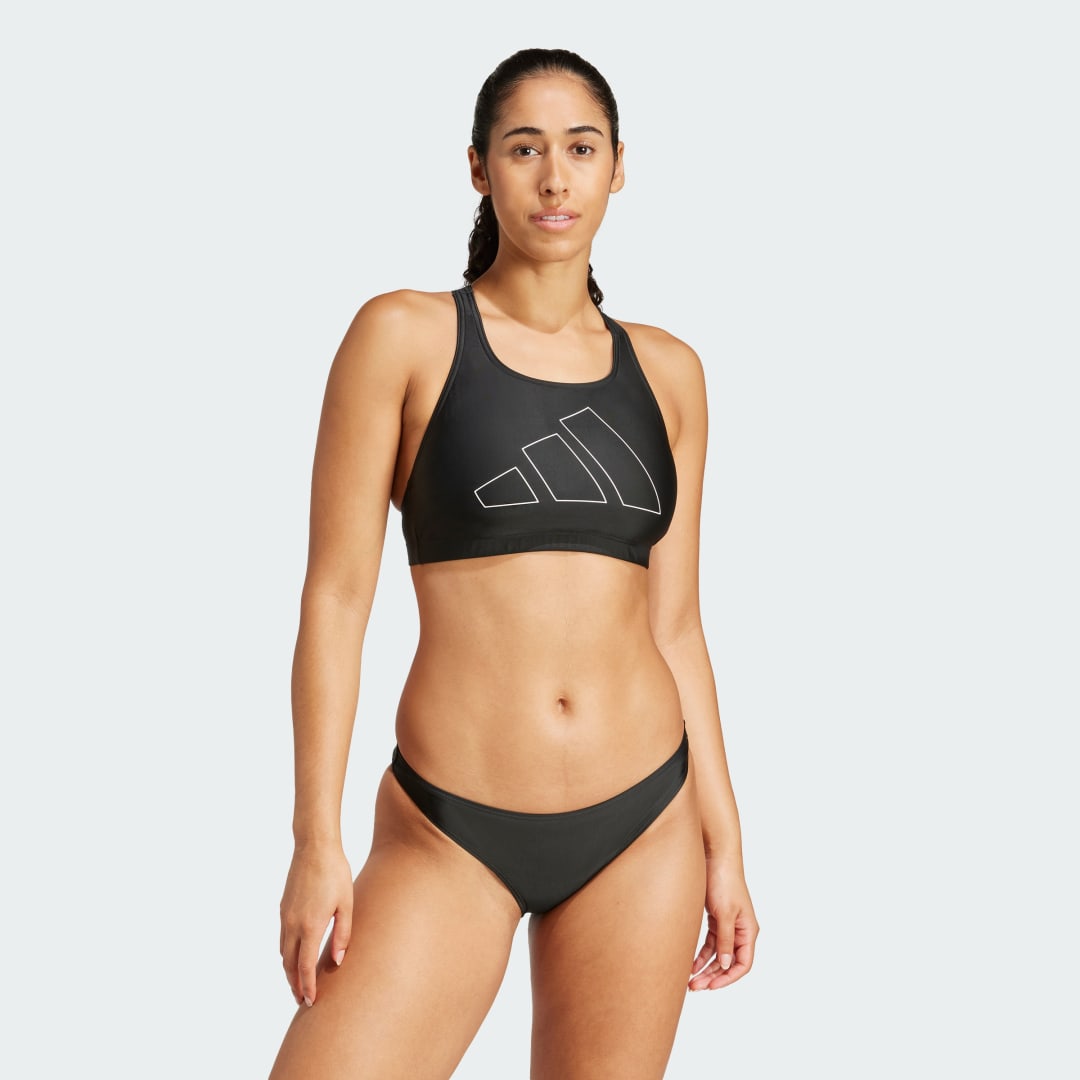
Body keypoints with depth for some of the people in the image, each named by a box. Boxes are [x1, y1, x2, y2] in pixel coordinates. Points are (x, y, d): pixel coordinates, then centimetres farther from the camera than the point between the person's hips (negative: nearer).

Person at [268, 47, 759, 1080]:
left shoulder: (667, 372, 8)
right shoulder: (403, 335, -3)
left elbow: (675, 624, 11)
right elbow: (335, 592, -5)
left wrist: (722, 842, 9)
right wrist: (316, 839, -10)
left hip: (643, 824, 3)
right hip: (450, 837, -3)